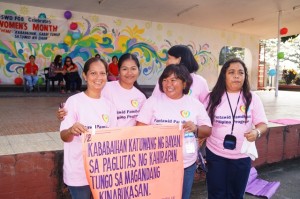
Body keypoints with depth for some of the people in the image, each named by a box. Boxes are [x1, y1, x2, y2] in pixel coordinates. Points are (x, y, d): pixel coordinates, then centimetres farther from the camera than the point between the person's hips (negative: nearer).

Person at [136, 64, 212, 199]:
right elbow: (140, 128, -4)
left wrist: (196, 128, -16)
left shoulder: (195, 104, 3)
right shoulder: (153, 101, -1)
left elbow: (207, 131, 4)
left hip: (187, 165, 2)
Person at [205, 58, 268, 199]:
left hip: (242, 156, 1)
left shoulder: (252, 98, -3)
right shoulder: (213, 97, -4)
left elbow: (263, 124, -1)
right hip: (215, 154, 0)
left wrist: (257, 132, -24)